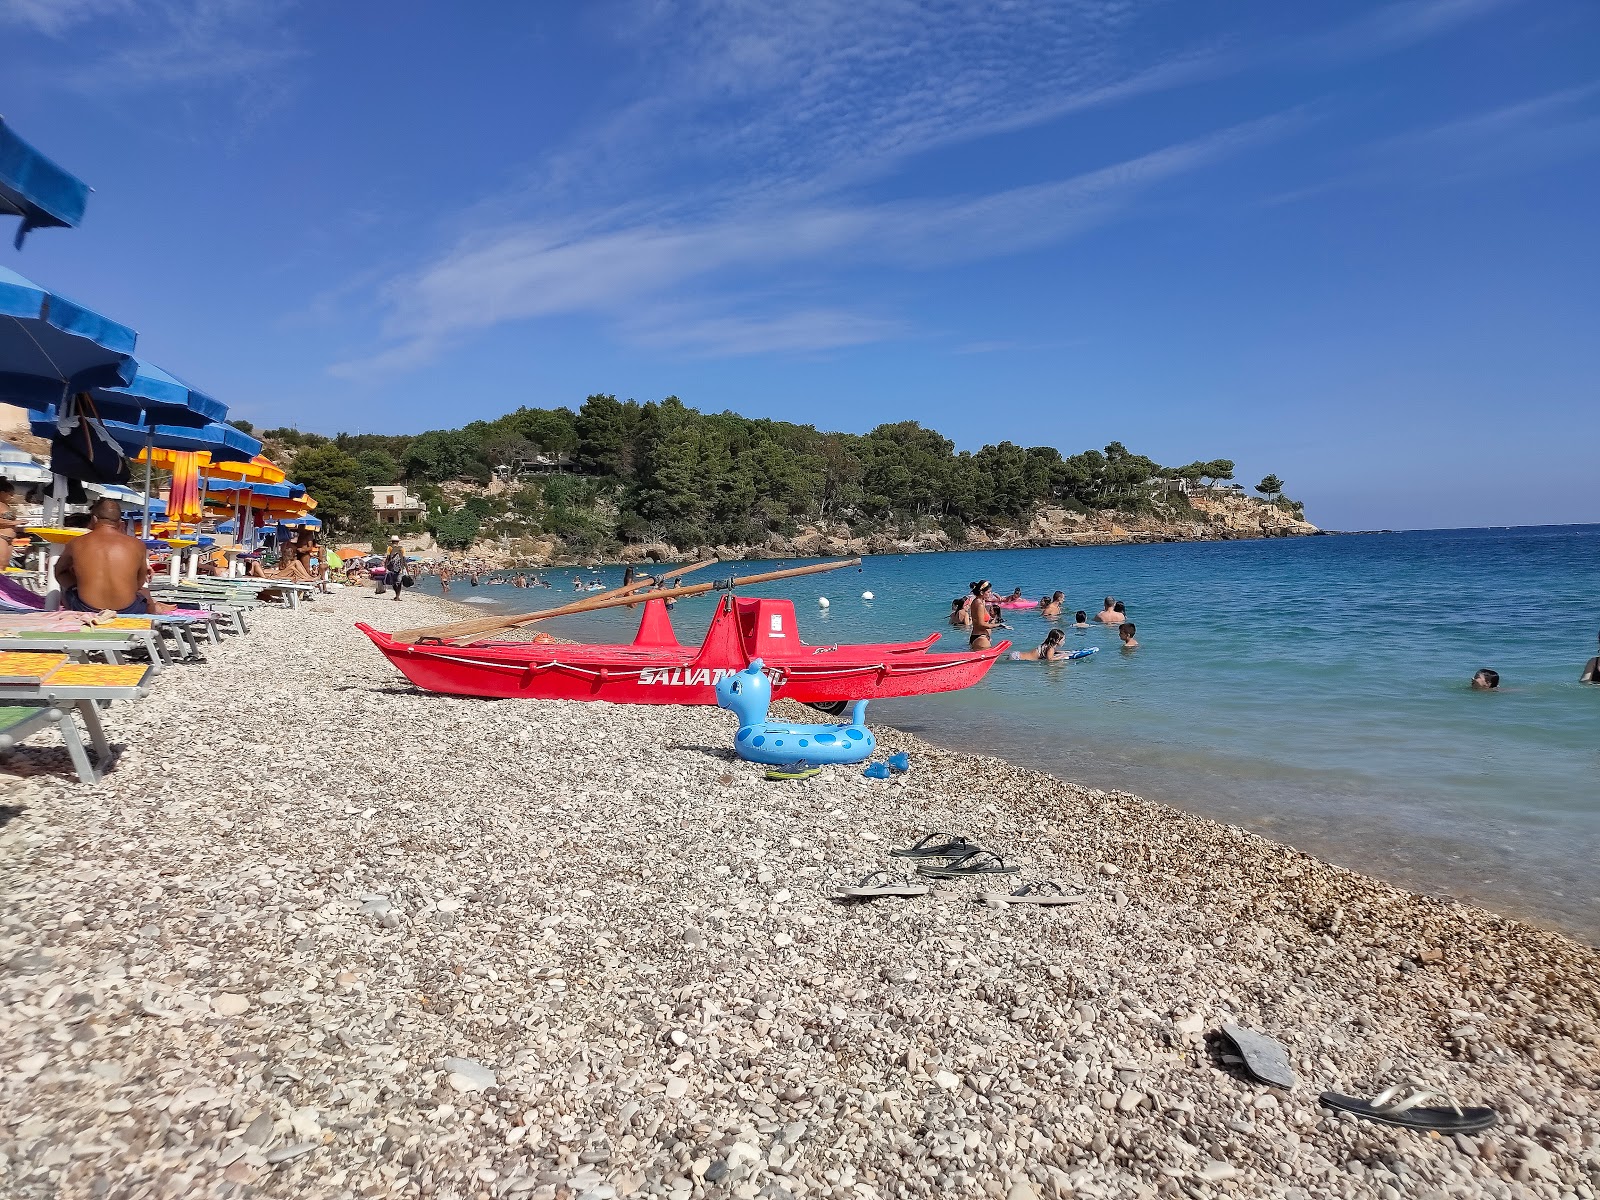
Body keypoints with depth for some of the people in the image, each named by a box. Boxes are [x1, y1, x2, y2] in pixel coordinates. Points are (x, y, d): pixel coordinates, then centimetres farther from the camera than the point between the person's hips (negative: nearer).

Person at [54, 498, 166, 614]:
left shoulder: (76, 544, 2)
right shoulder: (137, 545, -1)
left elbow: (59, 570, 22)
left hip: (86, 612, 0)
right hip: (128, 612, 0)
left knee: (64, 574, 32)